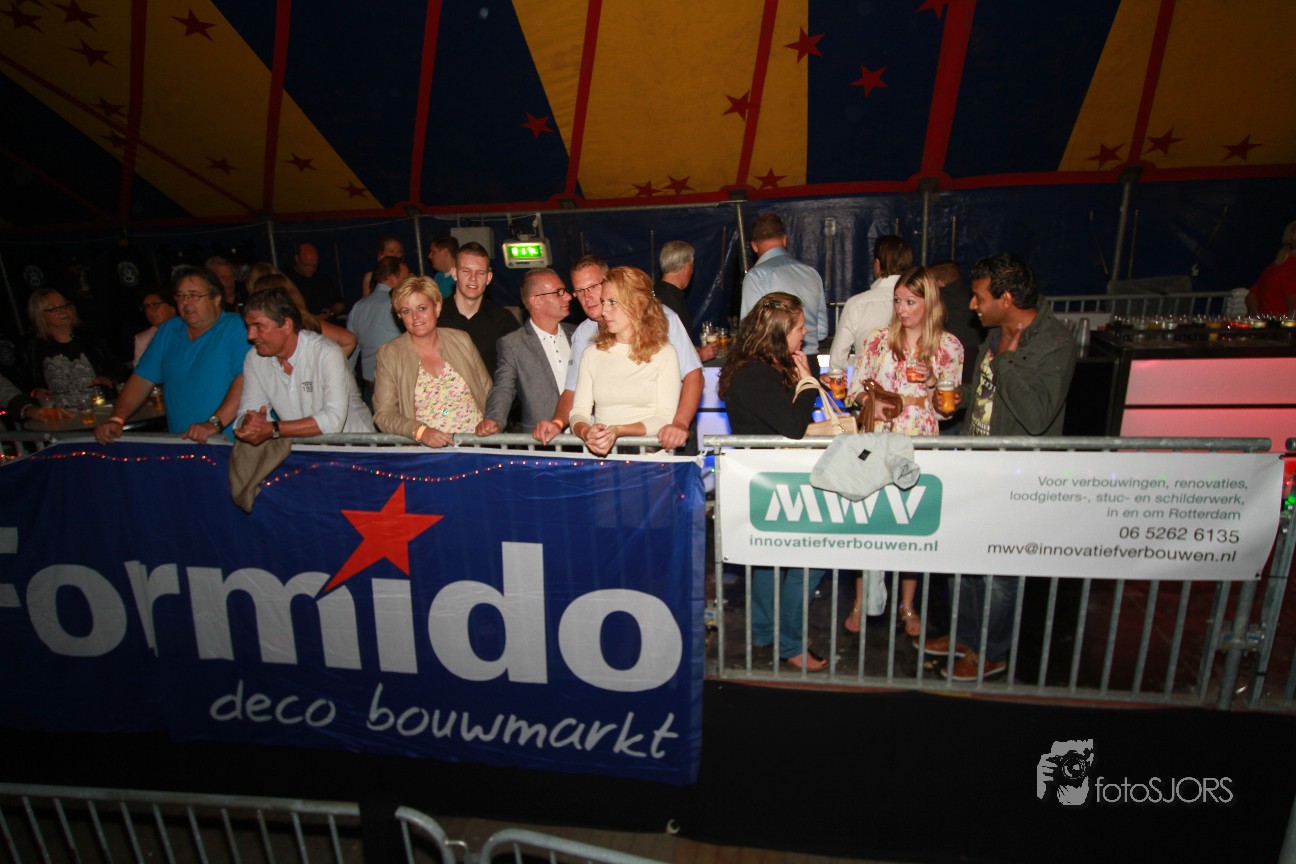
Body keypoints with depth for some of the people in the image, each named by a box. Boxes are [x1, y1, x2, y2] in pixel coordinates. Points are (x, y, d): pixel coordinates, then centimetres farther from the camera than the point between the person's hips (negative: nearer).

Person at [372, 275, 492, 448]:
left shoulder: (461, 340, 8)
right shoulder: (388, 354, 3)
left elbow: (488, 391, 13)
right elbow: (383, 414, -1)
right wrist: (420, 431, -17)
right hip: (424, 449, 0)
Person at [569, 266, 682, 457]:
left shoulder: (664, 353, 2)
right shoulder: (592, 354, 11)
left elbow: (666, 418, -4)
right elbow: (579, 411, 6)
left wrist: (618, 431, -17)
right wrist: (586, 432, -16)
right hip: (601, 454, 2)